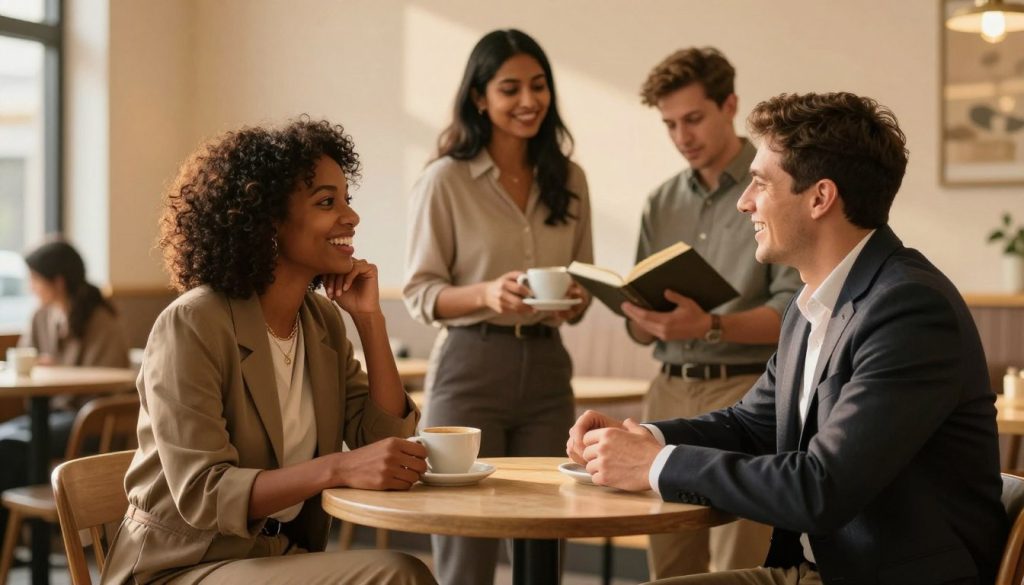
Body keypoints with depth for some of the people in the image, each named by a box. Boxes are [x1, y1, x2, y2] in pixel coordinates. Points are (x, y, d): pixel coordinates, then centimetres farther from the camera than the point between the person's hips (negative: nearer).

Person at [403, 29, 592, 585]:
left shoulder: (568, 179, 8)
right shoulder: (445, 179, -5)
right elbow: (419, 293, -5)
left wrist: (574, 301, -8)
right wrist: (487, 294, -23)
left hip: (546, 368, 4)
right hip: (469, 368, -4)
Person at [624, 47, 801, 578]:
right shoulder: (661, 205, 14)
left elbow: (794, 313, -12)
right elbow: (640, 330, 14)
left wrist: (711, 326, -27)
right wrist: (644, 321, -9)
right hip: (670, 392, 5)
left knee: (740, 569, -7)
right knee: (669, 570, 8)